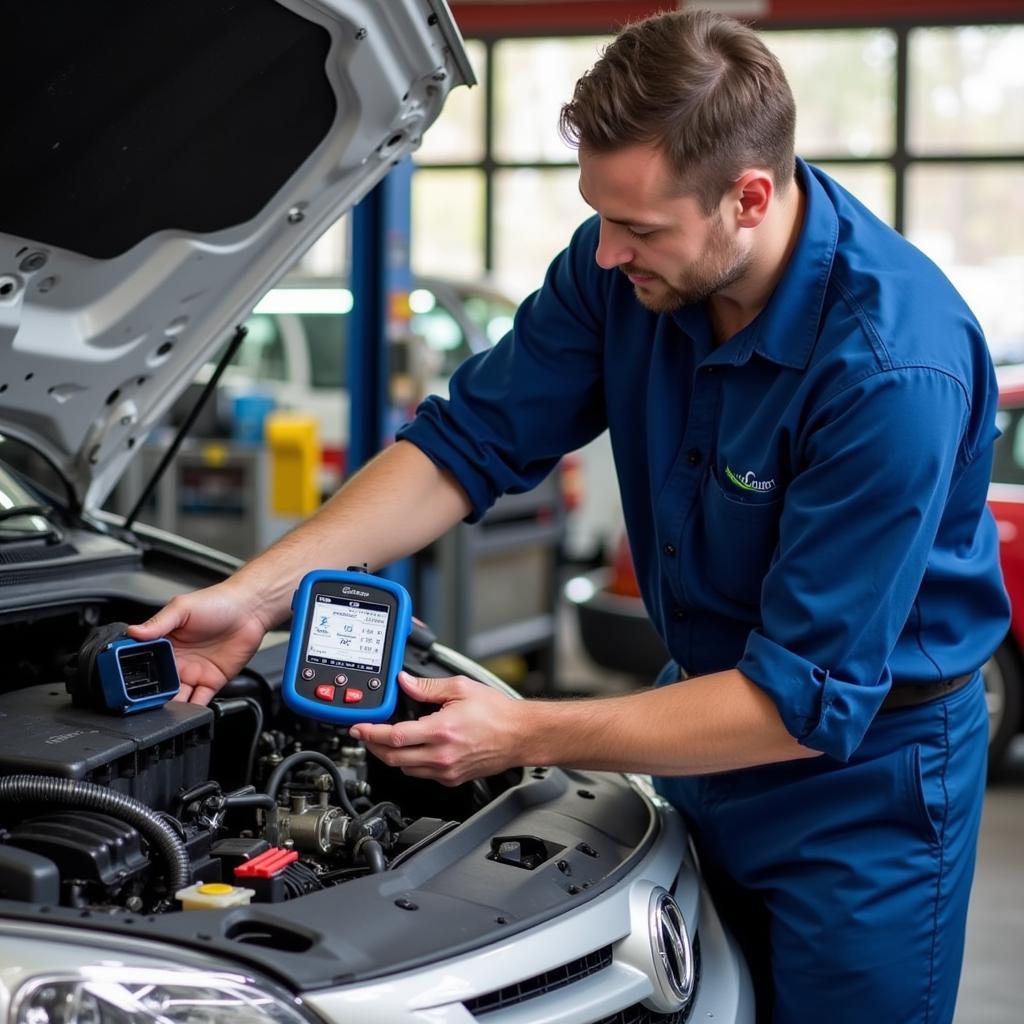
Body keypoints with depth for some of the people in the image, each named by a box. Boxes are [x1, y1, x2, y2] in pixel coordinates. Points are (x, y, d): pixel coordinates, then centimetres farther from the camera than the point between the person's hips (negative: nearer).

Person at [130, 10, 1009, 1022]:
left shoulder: (894, 367, -32)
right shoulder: (626, 267, -12)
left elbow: (805, 702, -29)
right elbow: (469, 443, -4)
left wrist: (525, 736, -29)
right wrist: (255, 595, -12)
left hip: (865, 762, -6)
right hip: (707, 715, 6)